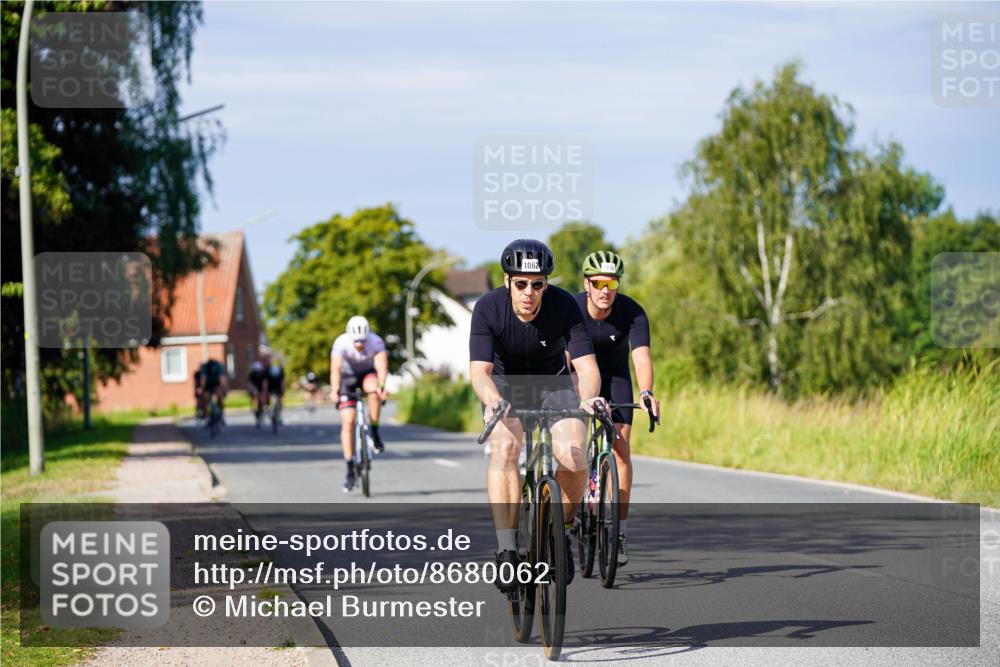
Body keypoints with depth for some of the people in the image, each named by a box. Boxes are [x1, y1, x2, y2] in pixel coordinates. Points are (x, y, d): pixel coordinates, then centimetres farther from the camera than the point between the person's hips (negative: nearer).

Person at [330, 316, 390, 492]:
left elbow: (382, 366, -39)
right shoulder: (341, 343, -29)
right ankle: (350, 470, -6)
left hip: (367, 373, 1)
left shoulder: (376, 342, -28)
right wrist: (334, 390, -54)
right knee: (348, 421, -11)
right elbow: (335, 368, -38)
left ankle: (375, 433, -16)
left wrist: (381, 387, -57)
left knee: (373, 389, -36)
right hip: (347, 376, 0)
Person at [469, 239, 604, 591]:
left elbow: (586, 365, -31)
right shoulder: (488, 308, -26)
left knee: (574, 459, -22)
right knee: (505, 448, -30)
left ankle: (561, 531, 7)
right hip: (505, 384, -1)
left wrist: (588, 398, -53)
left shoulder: (564, 306, -25)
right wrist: (493, 400, -55)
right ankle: (506, 550, -30)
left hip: (553, 384, 1)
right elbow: (479, 370, -33)